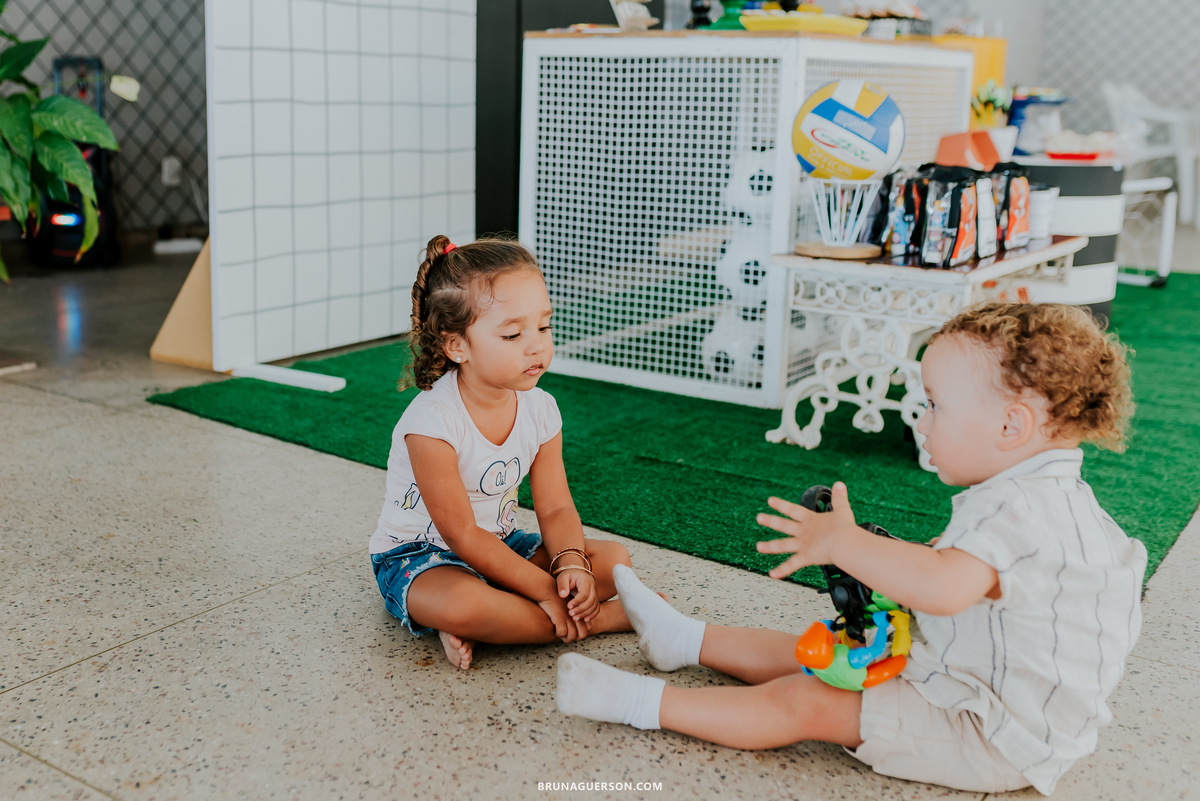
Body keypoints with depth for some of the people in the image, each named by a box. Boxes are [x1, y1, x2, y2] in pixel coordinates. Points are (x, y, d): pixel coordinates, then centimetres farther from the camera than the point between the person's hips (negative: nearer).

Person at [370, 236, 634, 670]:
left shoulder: (541, 409, -8)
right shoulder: (431, 422, -28)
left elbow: (556, 508, -4)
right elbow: (463, 535, -25)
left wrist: (570, 564, -26)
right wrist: (546, 590, -26)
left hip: (501, 545, 7)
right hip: (418, 555, -6)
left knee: (615, 559, -6)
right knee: (462, 604, -40)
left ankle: (486, 624, -17)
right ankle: (600, 619, -20)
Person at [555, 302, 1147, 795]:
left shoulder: (1020, 508, -29)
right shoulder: (1041, 495, 7)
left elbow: (942, 587, -45)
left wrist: (842, 542, -33)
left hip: (998, 742, -10)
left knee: (802, 703, -12)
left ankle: (644, 703, -4)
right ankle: (685, 641, 29)